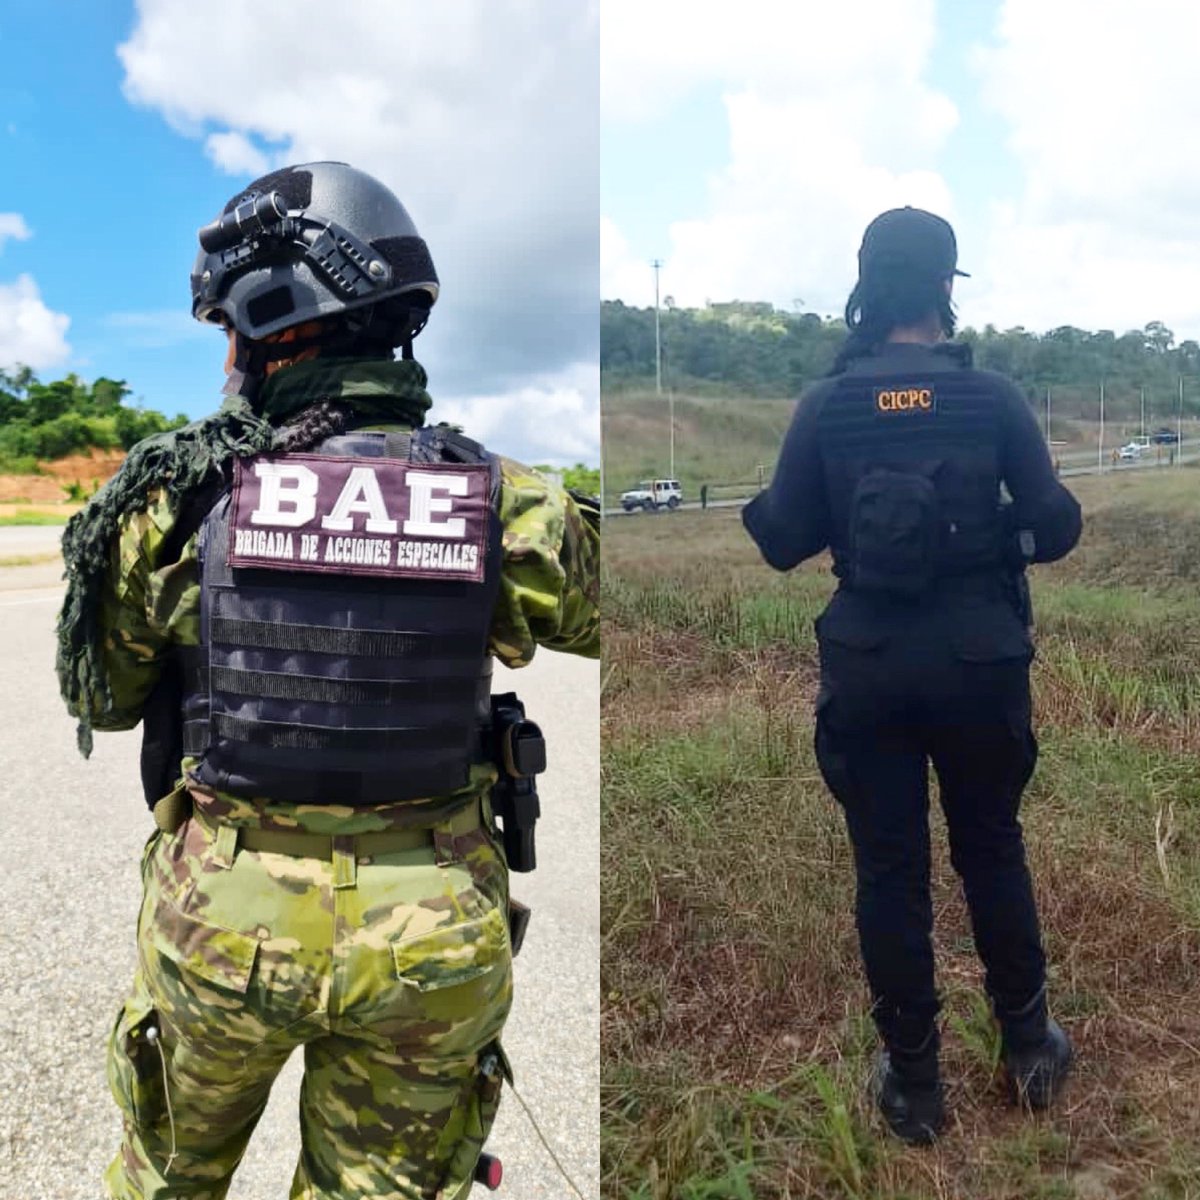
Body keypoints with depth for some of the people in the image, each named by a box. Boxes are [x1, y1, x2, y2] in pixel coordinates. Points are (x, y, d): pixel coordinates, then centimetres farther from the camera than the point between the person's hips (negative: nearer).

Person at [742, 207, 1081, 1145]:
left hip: (868, 665, 0)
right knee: (993, 851, 20)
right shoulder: (993, 397, -5)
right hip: (978, 656, 0)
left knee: (890, 871, 11)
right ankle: (1030, 1047, 36)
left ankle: (914, 1083, 24)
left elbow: (783, 543, -3)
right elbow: (1057, 526, -3)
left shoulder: (824, 405, -4)